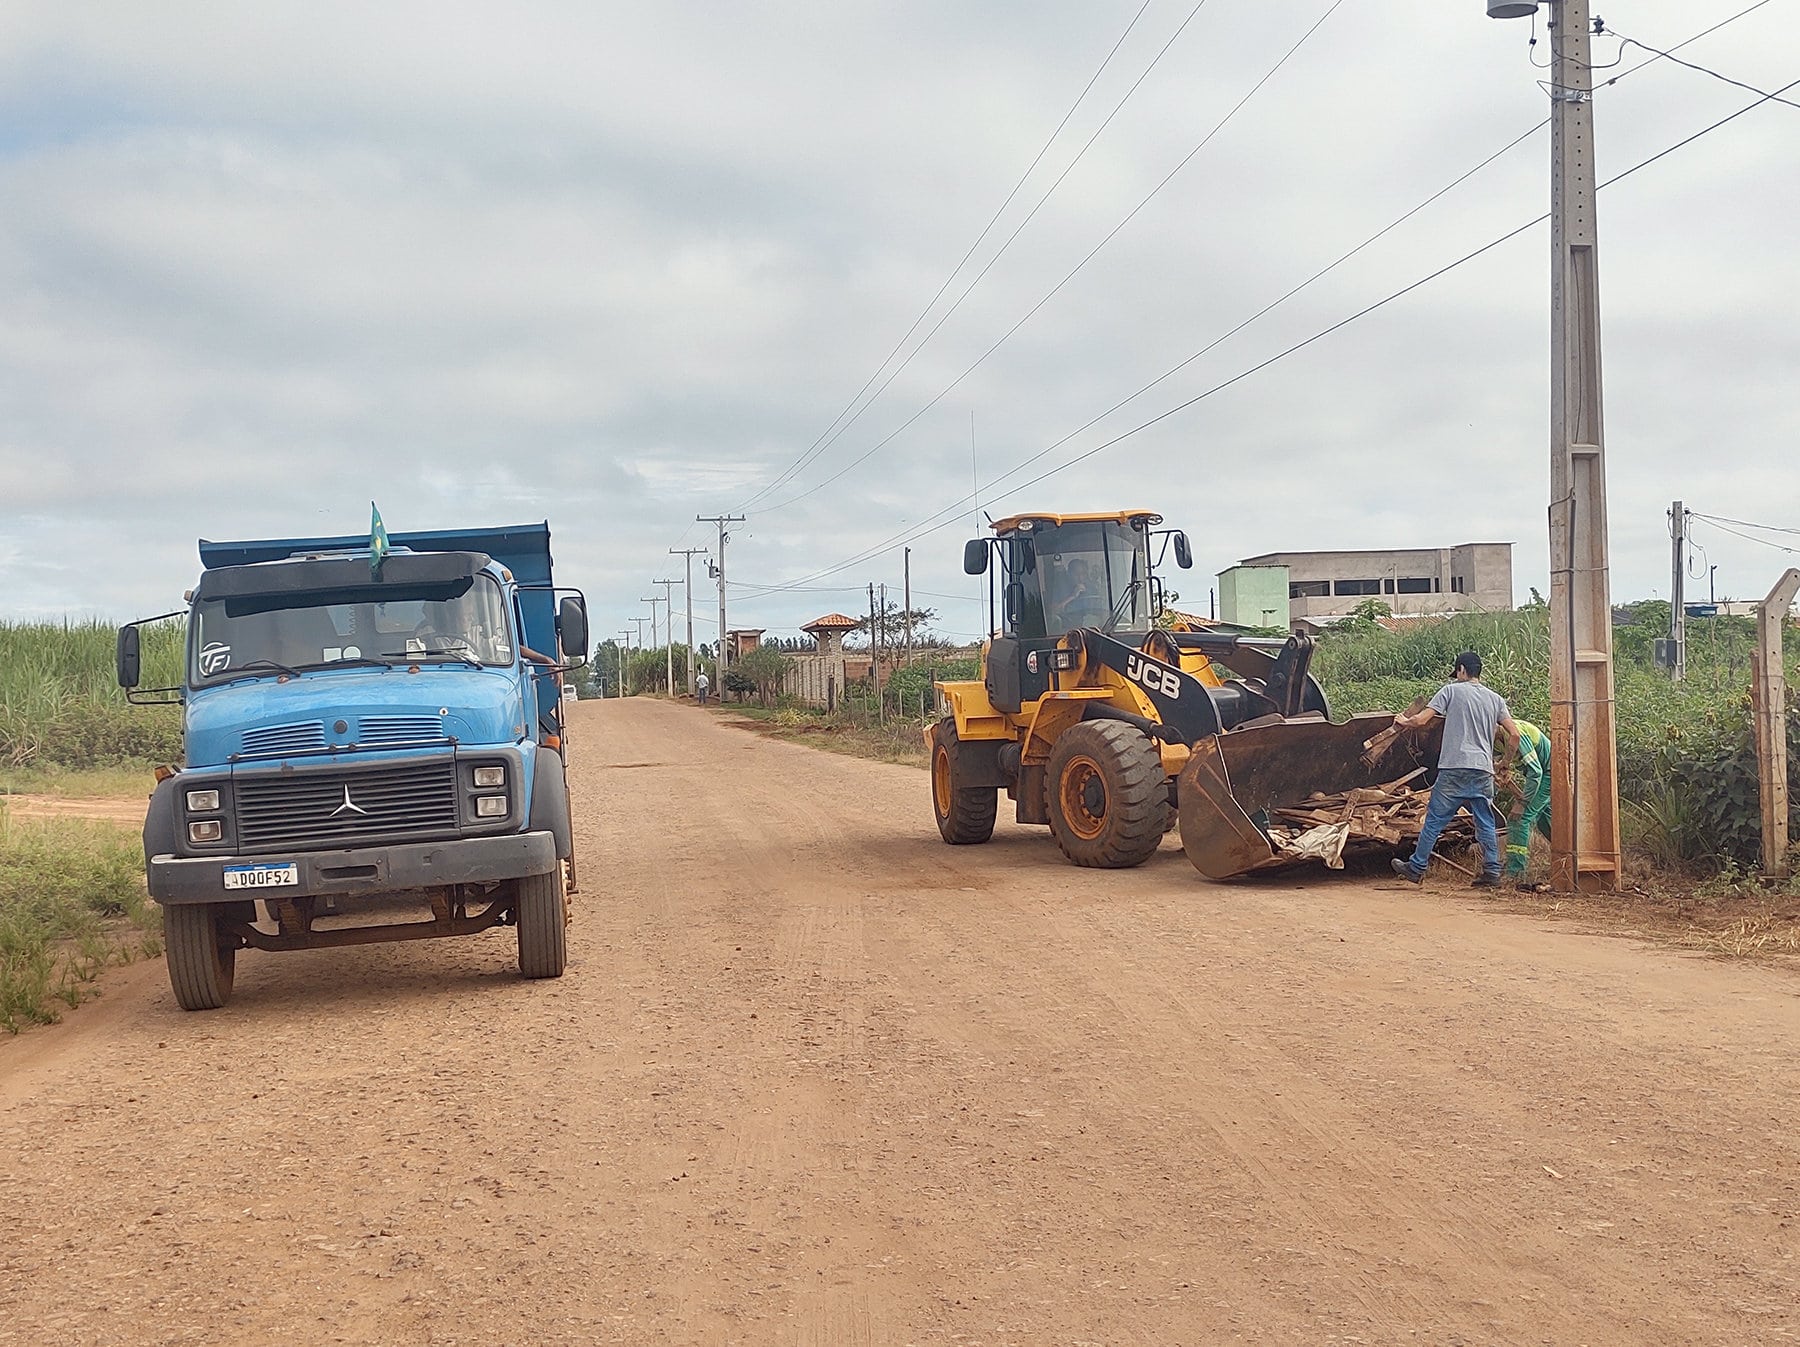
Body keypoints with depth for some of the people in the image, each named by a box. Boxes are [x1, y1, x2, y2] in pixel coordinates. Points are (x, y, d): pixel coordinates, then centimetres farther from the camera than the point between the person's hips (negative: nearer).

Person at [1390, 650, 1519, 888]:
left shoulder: (1451, 691, 1)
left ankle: (1416, 868, 8)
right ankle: (1492, 871, 5)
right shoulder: (1495, 699, 13)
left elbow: (1422, 719, -3)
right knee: (1486, 823, 8)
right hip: (1483, 770, 4)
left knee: (1435, 820, 3)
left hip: (1454, 769, -4)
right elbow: (1514, 734, 8)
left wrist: (1404, 722, 18)